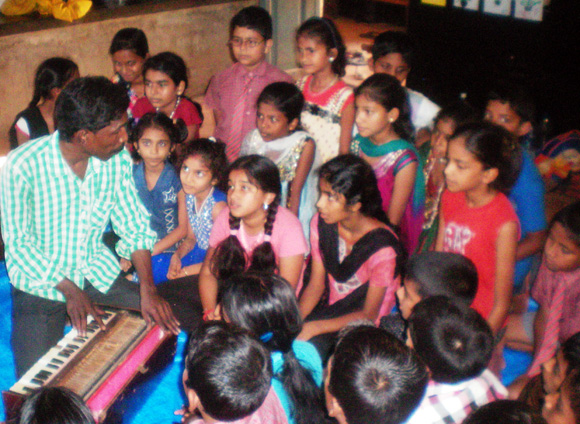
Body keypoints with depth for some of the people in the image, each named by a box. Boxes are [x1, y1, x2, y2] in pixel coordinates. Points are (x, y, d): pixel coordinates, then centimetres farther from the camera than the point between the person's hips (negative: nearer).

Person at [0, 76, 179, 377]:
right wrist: (69, 290, -23)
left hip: (97, 272, 4)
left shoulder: (118, 160, -8)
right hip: (40, 281, -4)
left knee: (166, 324, -7)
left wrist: (148, 289, -13)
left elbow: (134, 227, -1)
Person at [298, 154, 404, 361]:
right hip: (330, 309, 5)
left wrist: (313, 327, -21)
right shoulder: (321, 224, -5)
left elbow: (368, 314, -15)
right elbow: (315, 286, 2)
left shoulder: (382, 248, -24)